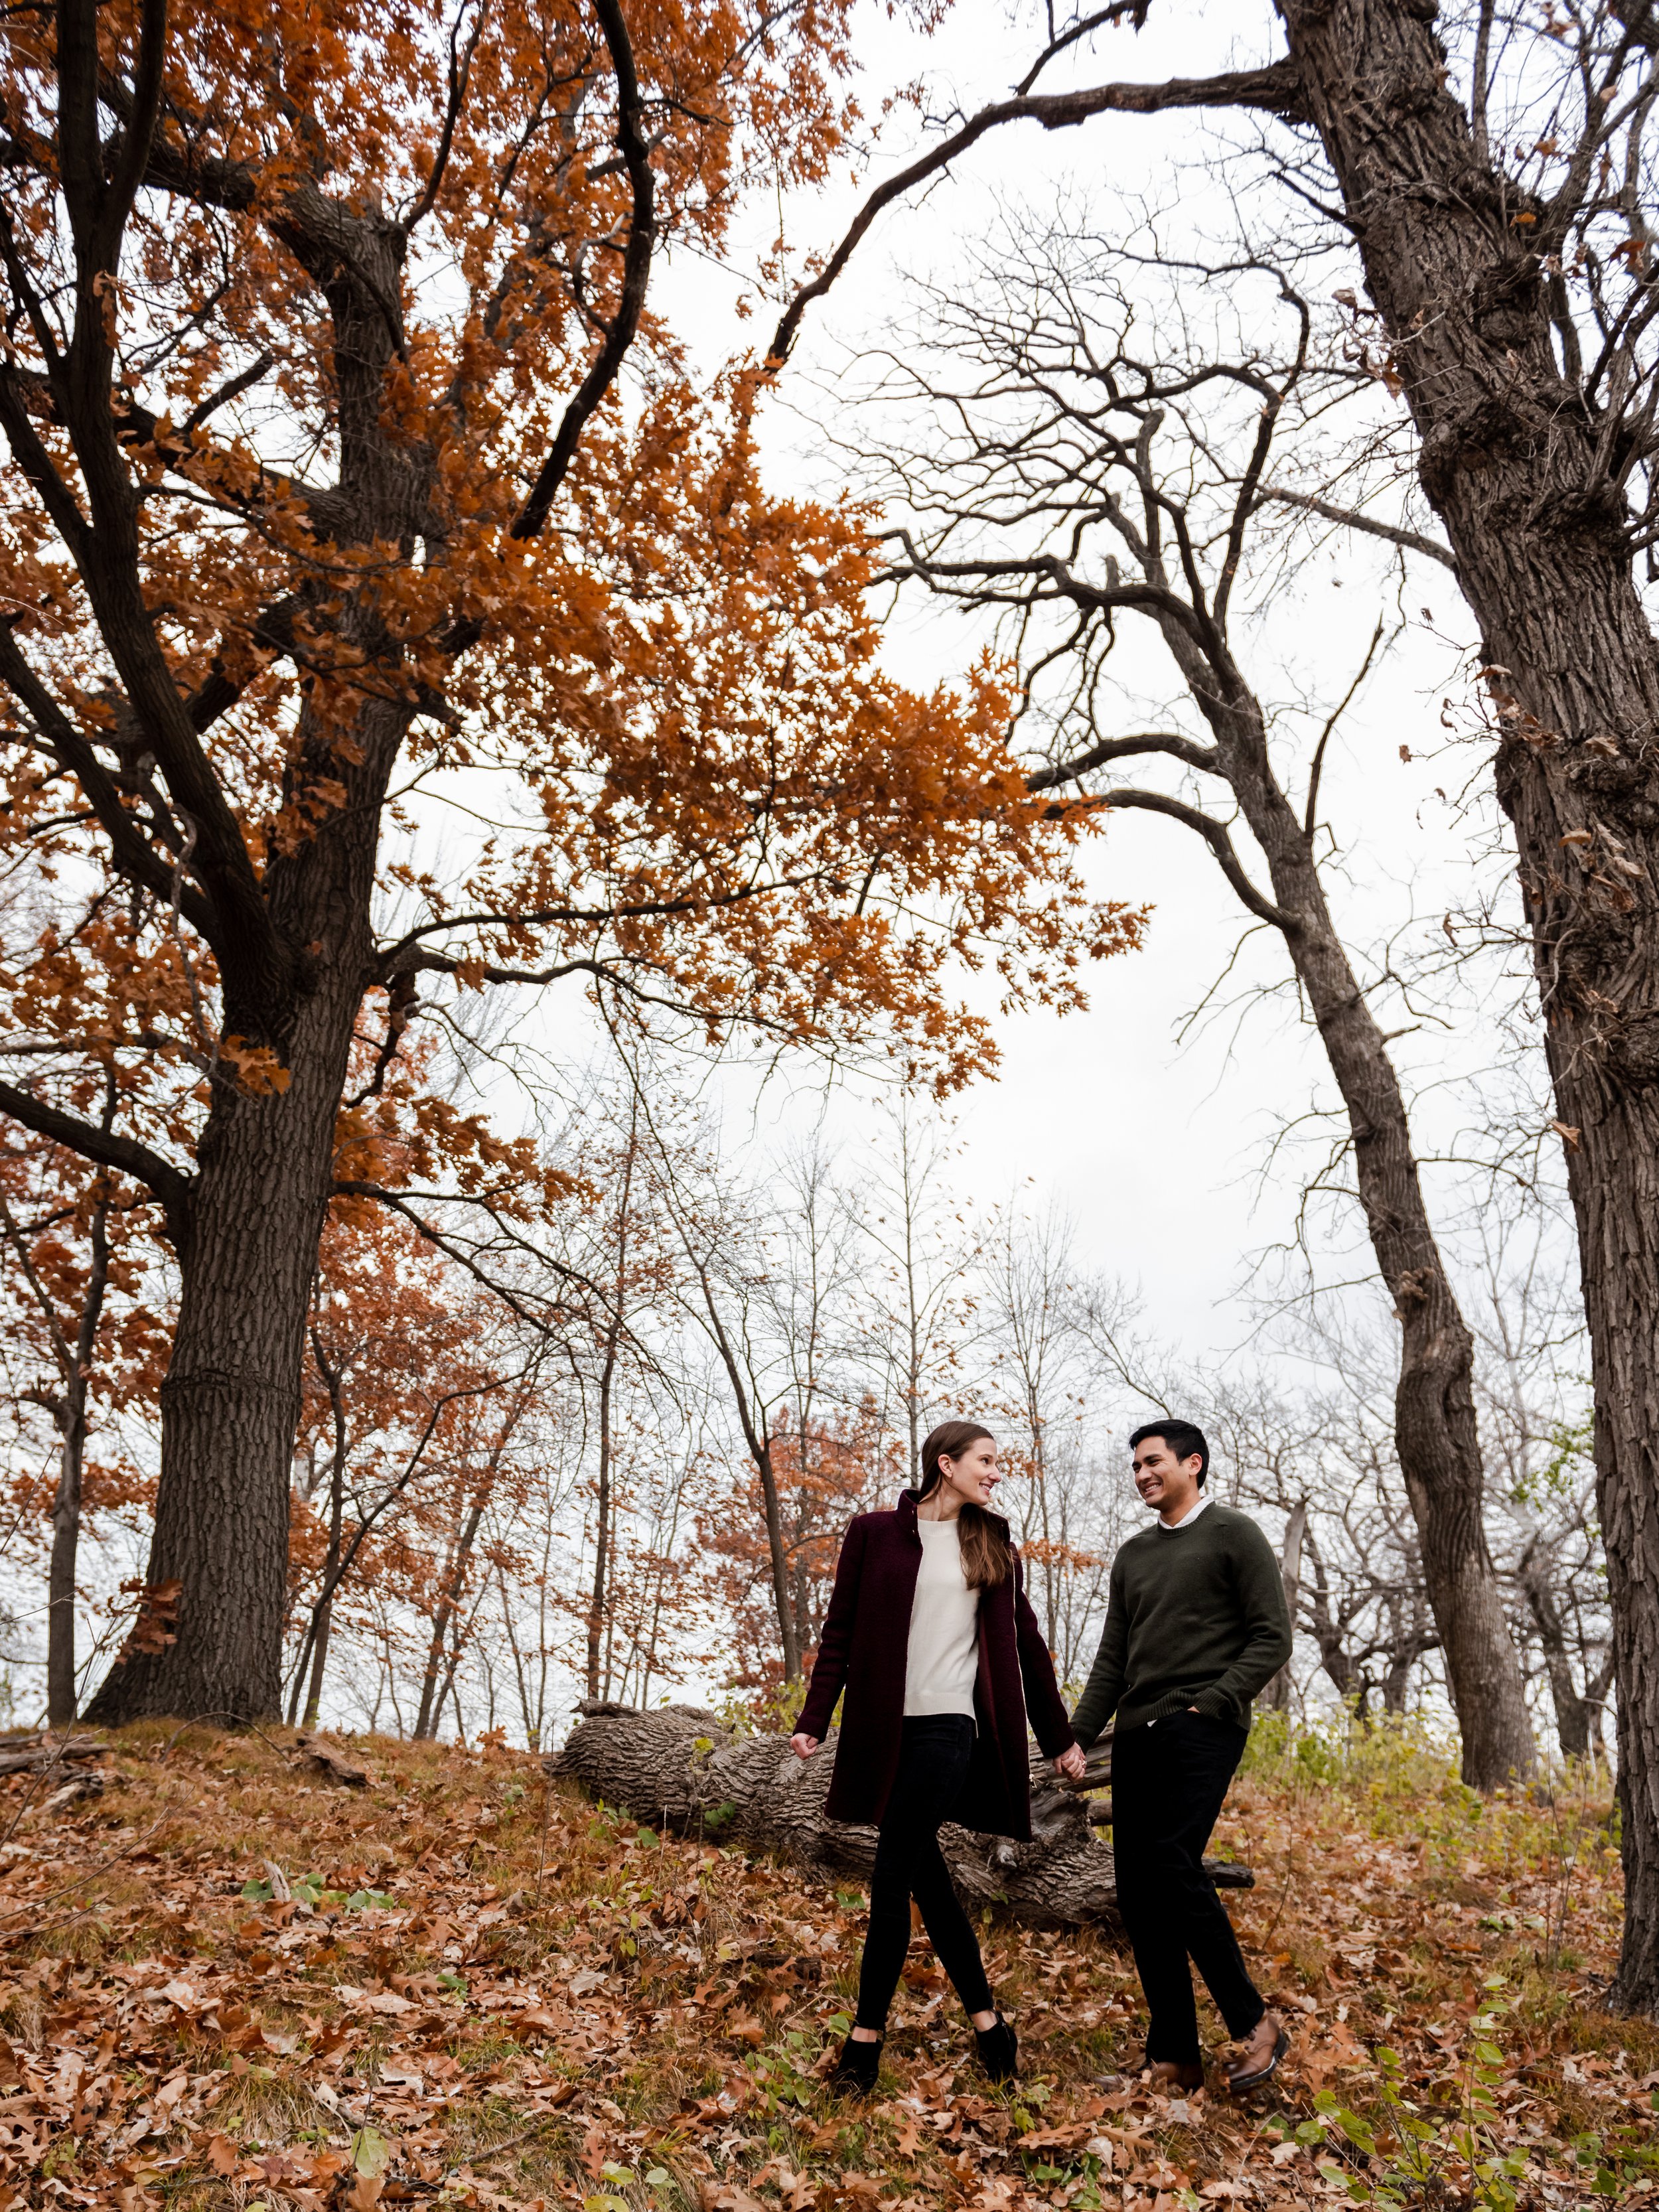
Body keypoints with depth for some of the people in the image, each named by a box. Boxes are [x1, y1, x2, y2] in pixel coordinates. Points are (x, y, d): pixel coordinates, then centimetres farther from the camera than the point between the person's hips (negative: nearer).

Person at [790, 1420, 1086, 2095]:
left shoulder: (993, 1547, 9)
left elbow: (1025, 1645, 14)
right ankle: (985, 2020, 23)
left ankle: (868, 2033, 8)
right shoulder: (874, 1533, 3)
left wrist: (1060, 1738, 15)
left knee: (891, 1881, -5)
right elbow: (840, 1634, 3)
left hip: (948, 1726, -1)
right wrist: (813, 1722, -5)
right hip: (883, 1729, 1)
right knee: (924, 1875, 8)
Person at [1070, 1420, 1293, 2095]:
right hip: (1137, 1733, 7)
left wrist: (1211, 1704, -13)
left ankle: (1253, 2022, -6)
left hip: (1201, 1730, -6)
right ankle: (1173, 2058, 9)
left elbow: (1271, 1639, -4)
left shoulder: (1235, 1535, 2)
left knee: (1173, 1862, -21)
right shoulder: (1134, 1554, 20)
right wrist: (1078, 1737, 9)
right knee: (1137, 1889, 1)